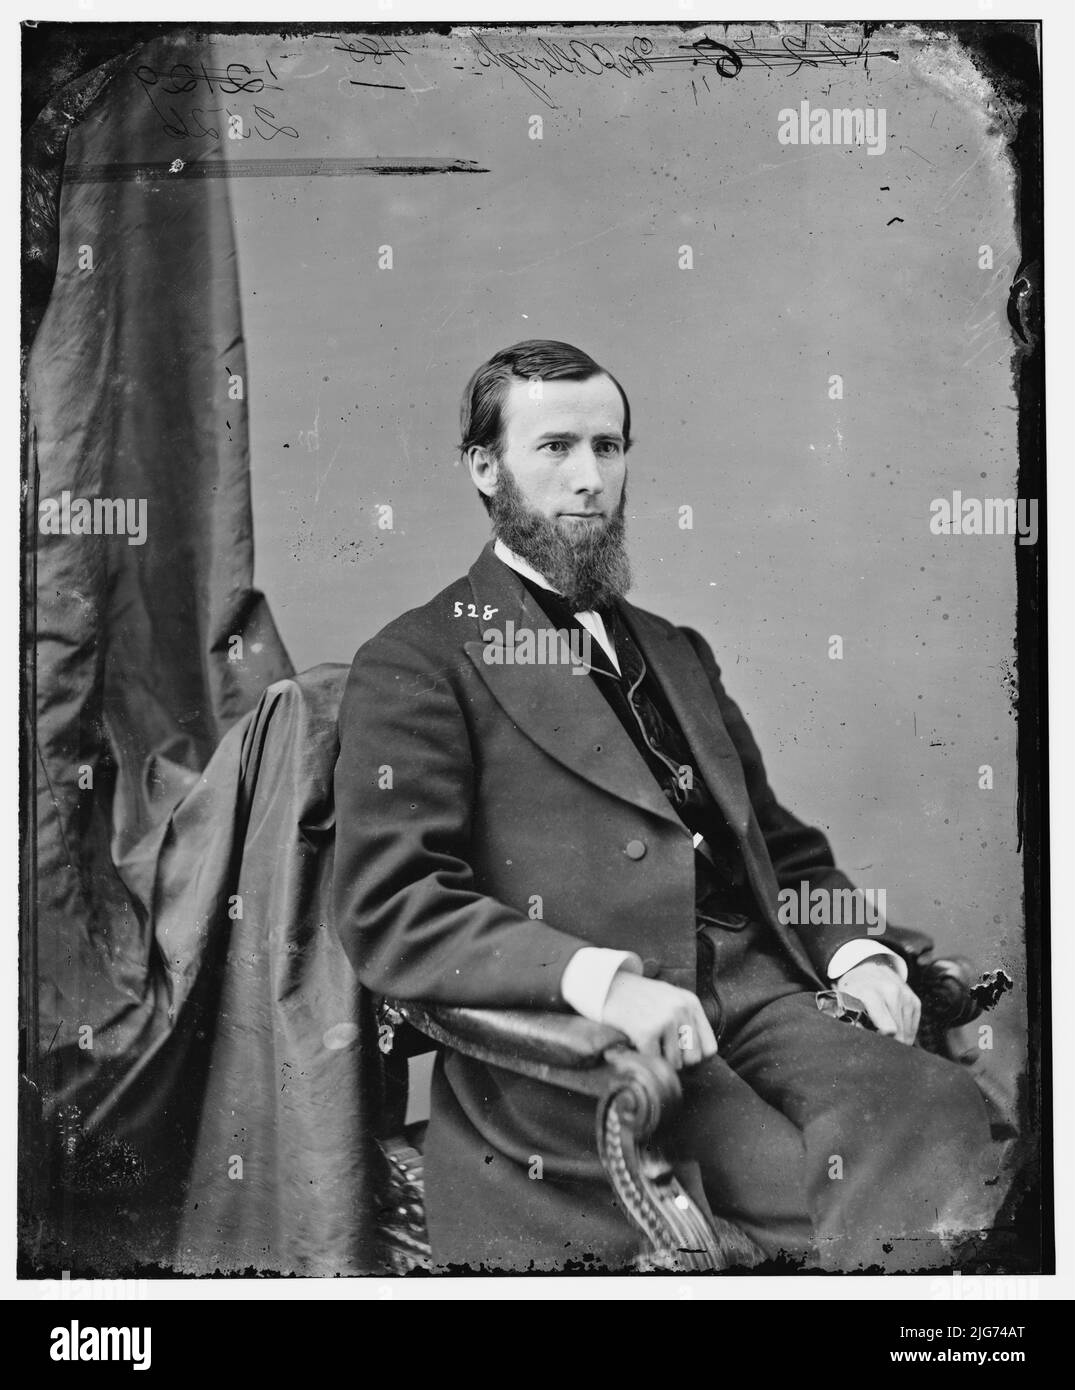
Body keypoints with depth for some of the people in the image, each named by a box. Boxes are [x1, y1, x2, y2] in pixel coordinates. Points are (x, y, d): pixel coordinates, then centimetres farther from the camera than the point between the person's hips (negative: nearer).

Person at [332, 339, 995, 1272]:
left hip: (763, 990, 6)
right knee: (846, 1202, -30)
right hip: (572, 1037, -6)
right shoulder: (416, 664, 4)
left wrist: (858, 951, 5)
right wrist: (596, 977, -21)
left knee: (944, 1120, -25)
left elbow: (783, 843, 27)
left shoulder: (677, 653, 27)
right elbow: (387, 910, -7)